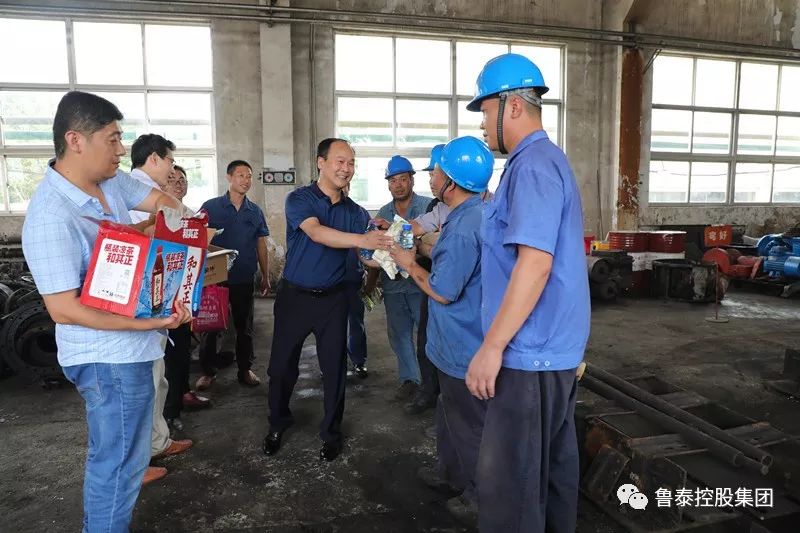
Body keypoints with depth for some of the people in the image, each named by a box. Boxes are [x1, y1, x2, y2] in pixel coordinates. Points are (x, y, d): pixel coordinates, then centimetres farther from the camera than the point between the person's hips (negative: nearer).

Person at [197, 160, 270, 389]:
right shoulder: (211, 207, -3)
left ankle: (245, 369, 25)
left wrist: (265, 277, 9)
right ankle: (208, 371, 23)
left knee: (244, 326, 11)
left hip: (244, 279, 2)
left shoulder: (255, 212, 5)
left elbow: (261, 245, 10)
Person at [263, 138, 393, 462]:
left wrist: (384, 252, -25)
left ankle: (331, 432, 27)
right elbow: (317, 233, -28)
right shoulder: (299, 199, -9)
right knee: (282, 365, 10)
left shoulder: (354, 211, 2)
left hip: (333, 299, 2)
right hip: (294, 296, -2)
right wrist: (362, 240, -42)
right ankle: (277, 424, 34)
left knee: (334, 368, 8)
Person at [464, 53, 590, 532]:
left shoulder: (532, 165, -16)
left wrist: (492, 347, -23)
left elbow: (535, 262, -25)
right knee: (552, 462, 20)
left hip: (530, 351, -11)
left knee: (510, 479, -1)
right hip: (555, 346, 11)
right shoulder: (549, 160, 17)